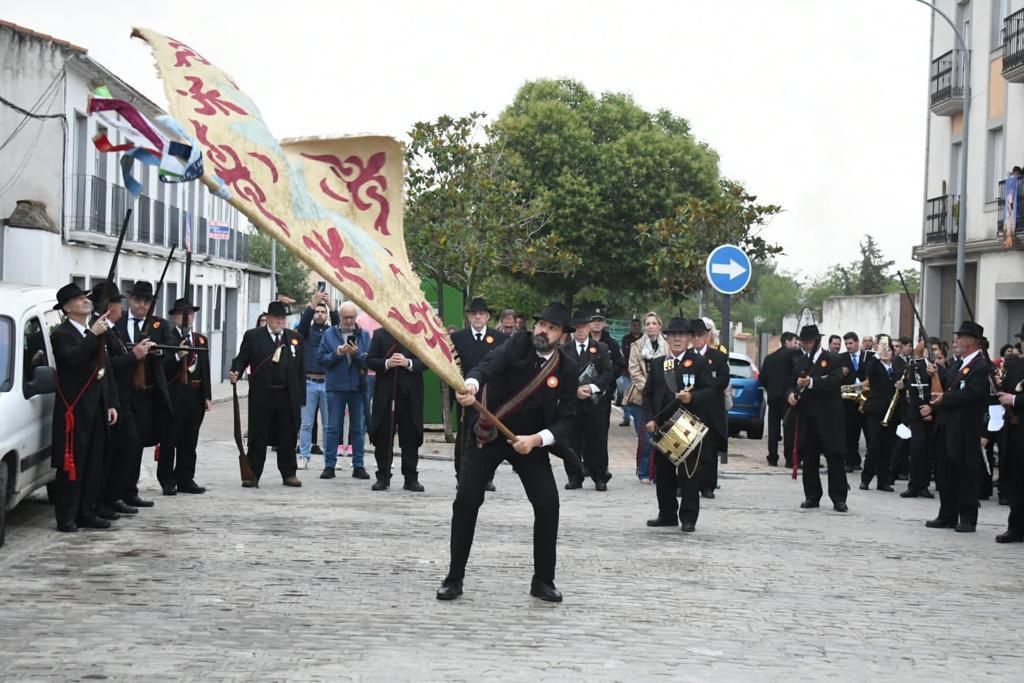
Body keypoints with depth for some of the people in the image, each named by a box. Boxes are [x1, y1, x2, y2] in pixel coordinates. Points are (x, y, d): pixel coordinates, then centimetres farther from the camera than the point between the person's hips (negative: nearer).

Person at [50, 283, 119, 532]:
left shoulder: (95, 332, 17)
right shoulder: (61, 334, -6)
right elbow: (74, 358, -26)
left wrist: (111, 404, 13)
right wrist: (93, 335, -24)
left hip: (97, 409, 7)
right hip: (74, 410, -7)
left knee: (94, 464, 8)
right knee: (71, 464, -4)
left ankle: (87, 512, 15)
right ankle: (66, 517, -1)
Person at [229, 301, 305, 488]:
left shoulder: (295, 338, 10)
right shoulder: (253, 336, 3)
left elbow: (301, 369, 9)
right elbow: (242, 359, 2)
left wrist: (301, 397, 5)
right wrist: (236, 373, -20)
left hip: (288, 396, 2)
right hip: (261, 396, -2)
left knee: (288, 437, 9)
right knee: (257, 437, 2)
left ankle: (289, 474, 20)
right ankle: (253, 475, 9)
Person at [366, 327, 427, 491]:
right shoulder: (380, 334, 7)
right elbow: (370, 360, 3)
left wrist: (408, 363, -16)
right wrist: (387, 363, -14)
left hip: (410, 394, 0)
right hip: (385, 393, 0)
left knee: (411, 437, 3)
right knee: (383, 437, 2)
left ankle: (411, 478, 10)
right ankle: (383, 477, 10)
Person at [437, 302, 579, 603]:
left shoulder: (567, 368, -8)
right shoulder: (518, 344, -11)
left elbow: (565, 419, -9)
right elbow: (489, 364, -30)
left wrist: (535, 440, -25)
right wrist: (471, 385, -53)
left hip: (530, 441, 1)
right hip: (488, 434, -1)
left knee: (548, 504, -10)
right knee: (466, 500, -10)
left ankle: (543, 580, 7)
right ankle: (454, 578, 3)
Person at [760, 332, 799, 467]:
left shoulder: (769, 357, 14)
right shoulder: (792, 354, -4)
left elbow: (762, 377, 10)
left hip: (773, 396, 6)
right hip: (787, 396, -6)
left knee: (773, 427, 8)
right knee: (789, 427, -4)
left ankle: (772, 458, 8)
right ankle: (790, 459, -7)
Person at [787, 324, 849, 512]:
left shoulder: (832, 360, -2)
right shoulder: (799, 362, 14)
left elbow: (835, 381, -17)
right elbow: (792, 383, 15)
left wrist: (811, 383, -28)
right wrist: (791, 394, -8)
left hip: (828, 419, -5)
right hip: (806, 418, 5)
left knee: (834, 458, -2)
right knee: (809, 459, 7)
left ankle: (839, 498, 1)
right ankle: (812, 496, 14)